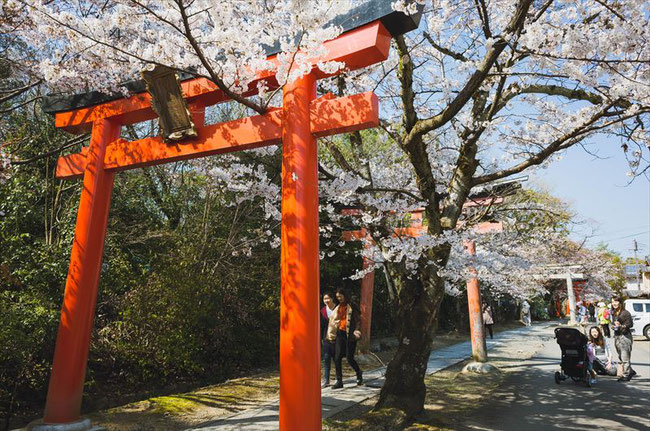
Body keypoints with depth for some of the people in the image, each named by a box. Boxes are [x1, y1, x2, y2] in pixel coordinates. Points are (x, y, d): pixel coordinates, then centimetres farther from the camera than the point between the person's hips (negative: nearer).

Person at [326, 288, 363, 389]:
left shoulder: (352, 307, -3)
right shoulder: (338, 308, 14)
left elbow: (358, 320, -6)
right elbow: (333, 321, 17)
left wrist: (356, 330, -21)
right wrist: (331, 334, 12)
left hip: (350, 334, -5)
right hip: (340, 334, 5)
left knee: (349, 358, -1)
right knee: (337, 358, -2)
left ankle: (359, 374, 27)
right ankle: (339, 381, 8)